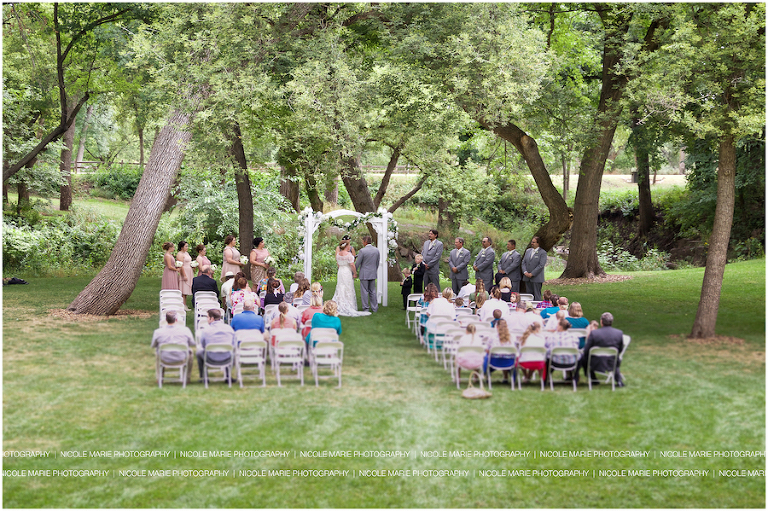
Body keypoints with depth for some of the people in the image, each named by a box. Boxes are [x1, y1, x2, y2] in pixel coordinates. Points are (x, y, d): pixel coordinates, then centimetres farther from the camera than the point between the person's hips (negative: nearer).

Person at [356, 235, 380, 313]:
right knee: (372, 291, 12)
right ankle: (374, 308, 14)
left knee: (364, 291, 2)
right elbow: (378, 262, 11)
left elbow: (357, 263, -10)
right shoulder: (376, 250, 2)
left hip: (364, 274, -5)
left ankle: (366, 308, 3)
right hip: (373, 274, 5)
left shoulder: (362, 251, -15)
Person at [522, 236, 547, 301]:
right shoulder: (528, 251, 14)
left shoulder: (542, 252, -5)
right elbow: (523, 262, 13)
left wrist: (532, 274, -15)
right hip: (527, 278, 5)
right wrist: (525, 272, -4)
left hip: (536, 278, -5)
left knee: (537, 295, -3)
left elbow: (541, 265, -13)